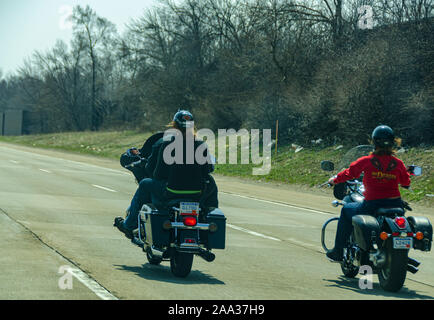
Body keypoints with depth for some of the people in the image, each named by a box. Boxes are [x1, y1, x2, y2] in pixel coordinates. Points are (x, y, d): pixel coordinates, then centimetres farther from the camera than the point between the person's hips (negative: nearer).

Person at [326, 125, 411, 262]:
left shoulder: (366, 161, -6)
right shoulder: (398, 163, 1)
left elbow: (349, 173, 6)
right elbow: (406, 182, 15)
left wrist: (334, 180, 25)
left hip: (372, 206, -3)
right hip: (395, 205, 3)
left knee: (346, 210, 24)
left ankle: (338, 252, 23)